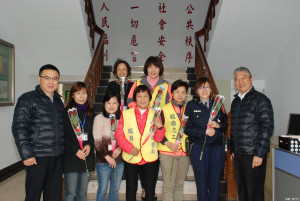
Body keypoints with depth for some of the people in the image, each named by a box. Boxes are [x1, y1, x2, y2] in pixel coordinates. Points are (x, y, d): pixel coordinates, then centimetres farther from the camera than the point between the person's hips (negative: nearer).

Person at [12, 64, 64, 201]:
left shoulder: (58, 101, 14)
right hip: (37, 157, -5)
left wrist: (63, 150, 13)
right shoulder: (27, 99, -4)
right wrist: (26, 154, -14)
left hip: (57, 156, 5)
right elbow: (18, 128, -9)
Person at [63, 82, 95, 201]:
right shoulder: (66, 113, -3)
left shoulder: (89, 113, 12)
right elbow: (64, 136, -7)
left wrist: (90, 145, -6)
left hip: (87, 157, 4)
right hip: (71, 158, -4)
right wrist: (75, 150, -14)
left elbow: (93, 133, 13)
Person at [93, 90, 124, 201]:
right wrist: (107, 156, -10)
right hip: (103, 161, -3)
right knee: (102, 190, 6)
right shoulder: (99, 118, -5)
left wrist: (120, 148, -8)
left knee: (115, 189, 14)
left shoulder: (121, 119, 5)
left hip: (119, 160, 3)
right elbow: (97, 141, -7)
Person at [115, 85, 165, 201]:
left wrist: (160, 127, -20)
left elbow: (158, 138, 0)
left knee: (150, 188, 13)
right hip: (131, 158, -1)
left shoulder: (155, 115, 1)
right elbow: (119, 134, -3)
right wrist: (130, 148, -15)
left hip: (150, 158, 1)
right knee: (131, 188, 13)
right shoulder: (126, 114, -3)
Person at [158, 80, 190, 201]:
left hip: (184, 152, 3)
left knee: (180, 184, 12)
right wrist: (168, 144, -13)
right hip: (167, 152, -3)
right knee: (169, 184, 1)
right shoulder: (164, 110, -2)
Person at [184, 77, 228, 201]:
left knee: (215, 183, 9)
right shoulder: (191, 105, 1)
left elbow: (226, 124, 13)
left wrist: (218, 125, -8)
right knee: (202, 183, 6)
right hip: (199, 148, -2)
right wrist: (205, 131, -13)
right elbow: (187, 128, -4)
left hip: (217, 148, 2)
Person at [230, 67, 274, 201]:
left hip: (254, 155, -6)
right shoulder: (235, 101, 14)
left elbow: (267, 127, -12)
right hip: (238, 154, 6)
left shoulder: (260, 99, -6)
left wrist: (259, 154, -16)